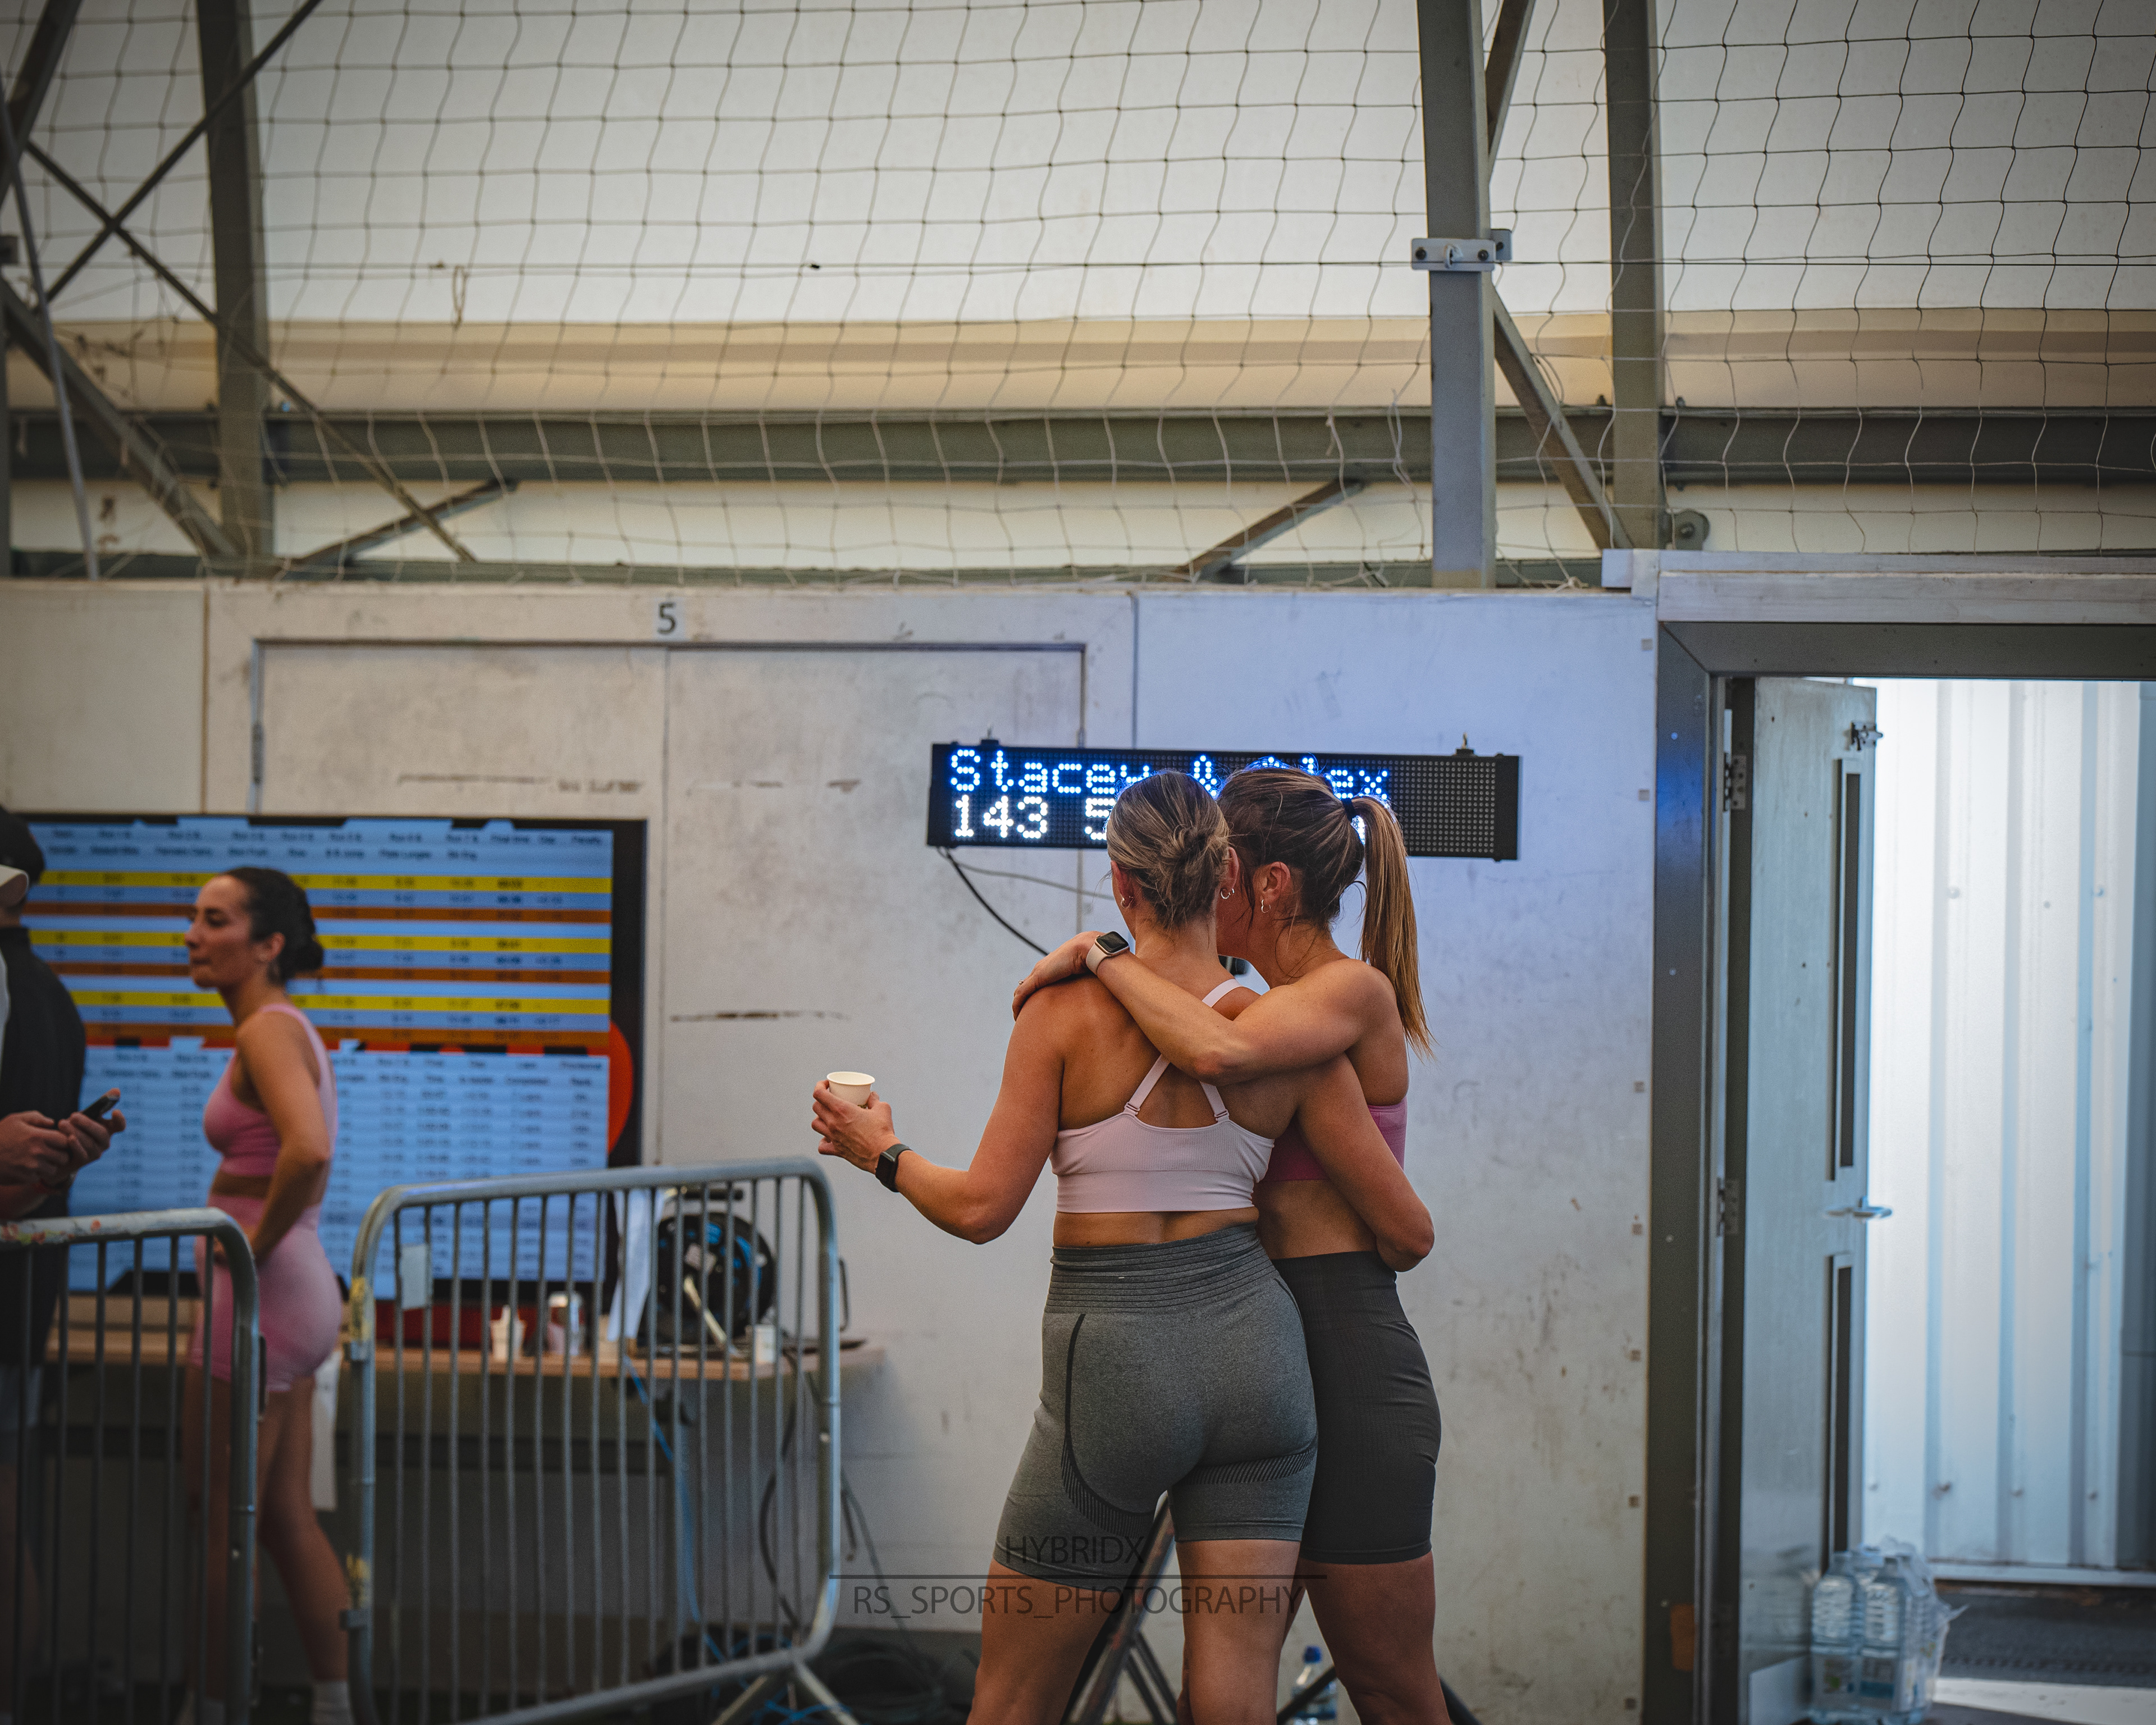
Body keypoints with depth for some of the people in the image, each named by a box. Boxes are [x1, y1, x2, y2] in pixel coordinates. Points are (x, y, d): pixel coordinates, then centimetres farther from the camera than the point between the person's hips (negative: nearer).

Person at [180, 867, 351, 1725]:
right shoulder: (287, 1030, 13)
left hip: (259, 1294, -10)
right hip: (299, 1295, 10)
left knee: (221, 1522, 0)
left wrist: (257, 1248, -21)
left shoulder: (269, 1032, -16)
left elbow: (307, 1152, -34)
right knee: (287, 1518, 15)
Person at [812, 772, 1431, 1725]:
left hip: (1113, 1360, -3)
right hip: (1250, 1343, 3)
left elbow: (982, 1207, -9)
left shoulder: (1065, 1012, -8)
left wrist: (883, 1155, 10)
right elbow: (1407, 1232, 3)